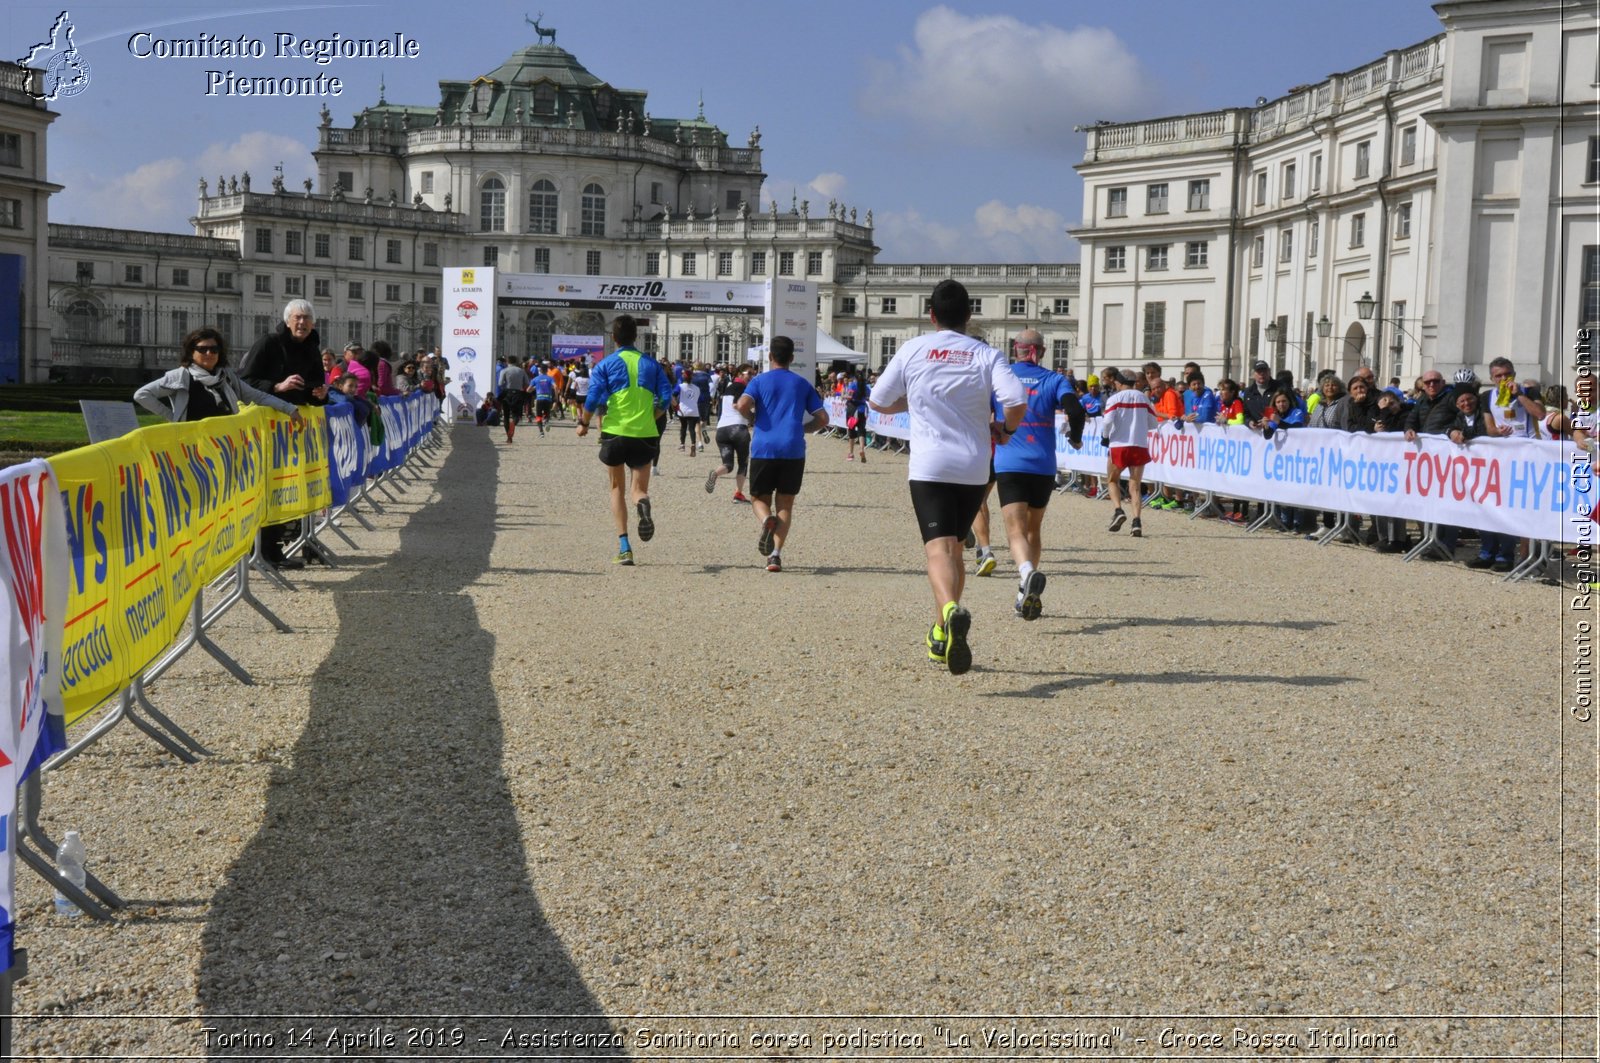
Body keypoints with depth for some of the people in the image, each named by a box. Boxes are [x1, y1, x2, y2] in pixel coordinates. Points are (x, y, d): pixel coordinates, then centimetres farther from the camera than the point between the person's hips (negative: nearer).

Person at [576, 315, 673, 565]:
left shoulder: (606, 364, 1)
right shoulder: (651, 363, 7)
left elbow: (593, 398, -7)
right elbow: (666, 397, 2)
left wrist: (583, 424, 8)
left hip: (615, 432, -1)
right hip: (645, 434, 1)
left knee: (617, 489, 14)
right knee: (640, 488, 10)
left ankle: (624, 547, 5)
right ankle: (643, 504, -30)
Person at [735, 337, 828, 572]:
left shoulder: (760, 380, 6)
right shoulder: (802, 384, 12)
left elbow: (742, 405, -11)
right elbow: (822, 419, 9)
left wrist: (753, 419, 8)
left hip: (763, 449, -1)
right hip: (793, 450, 1)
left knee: (760, 498, 12)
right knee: (785, 504, 9)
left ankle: (767, 520, -24)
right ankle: (775, 554, -6)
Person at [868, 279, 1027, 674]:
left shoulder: (912, 350, 2)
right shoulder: (987, 355, 1)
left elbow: (878, 401, 9)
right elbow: (1017, 401, -13)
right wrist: (1005, 428, 8)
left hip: (928, 467, -2)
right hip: (974, 468, 2)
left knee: (939, 548, -12)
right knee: (954, 545, 18)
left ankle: (951, 610, -42)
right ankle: (940, 636, 24)